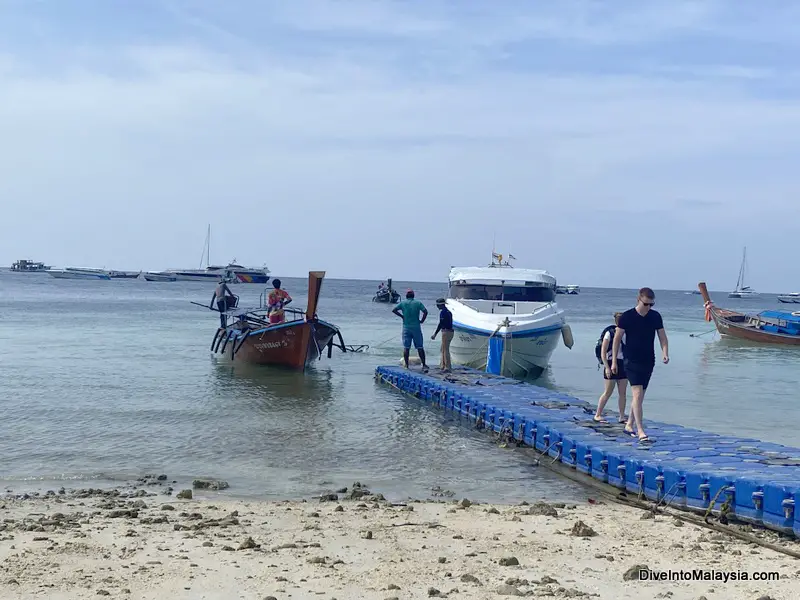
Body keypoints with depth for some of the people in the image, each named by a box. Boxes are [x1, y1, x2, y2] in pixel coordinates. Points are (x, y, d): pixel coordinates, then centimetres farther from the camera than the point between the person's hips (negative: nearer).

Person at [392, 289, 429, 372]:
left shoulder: (403, 303, 3)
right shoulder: (418, 303, 0)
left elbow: (394, 310, -5)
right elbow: (425, 311, -11)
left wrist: (402, 316, 4)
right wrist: (422, 320, 0)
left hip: (406, 327, 0)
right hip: (416, 327, 0)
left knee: (406, 347, 4)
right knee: (420, 347, 3)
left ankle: (406, 366, 2)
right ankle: (424, 365, 0)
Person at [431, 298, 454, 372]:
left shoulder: (442, 312, -13)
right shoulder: (448, 312, 16)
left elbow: (440, 324, -19)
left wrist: (435, 334, -18)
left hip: (446, 332, -10)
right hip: (450, 331, 10)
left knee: (445, 350, -7)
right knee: (443, 349, 17)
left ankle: (447, 368, -7)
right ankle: (442, 365, 22)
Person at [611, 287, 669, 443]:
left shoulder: (655, 317, 3)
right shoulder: (627, 316, -8)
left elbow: (662, 336, 9)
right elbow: (617, 338, -2)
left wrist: (665, 353, -10)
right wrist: (614, 361, -1)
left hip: (648, 361, 5)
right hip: (631, 361, -5)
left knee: (640, 396, 13)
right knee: (637, 394, -15)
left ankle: (629, 425, 29)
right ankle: (640, 431, -18)